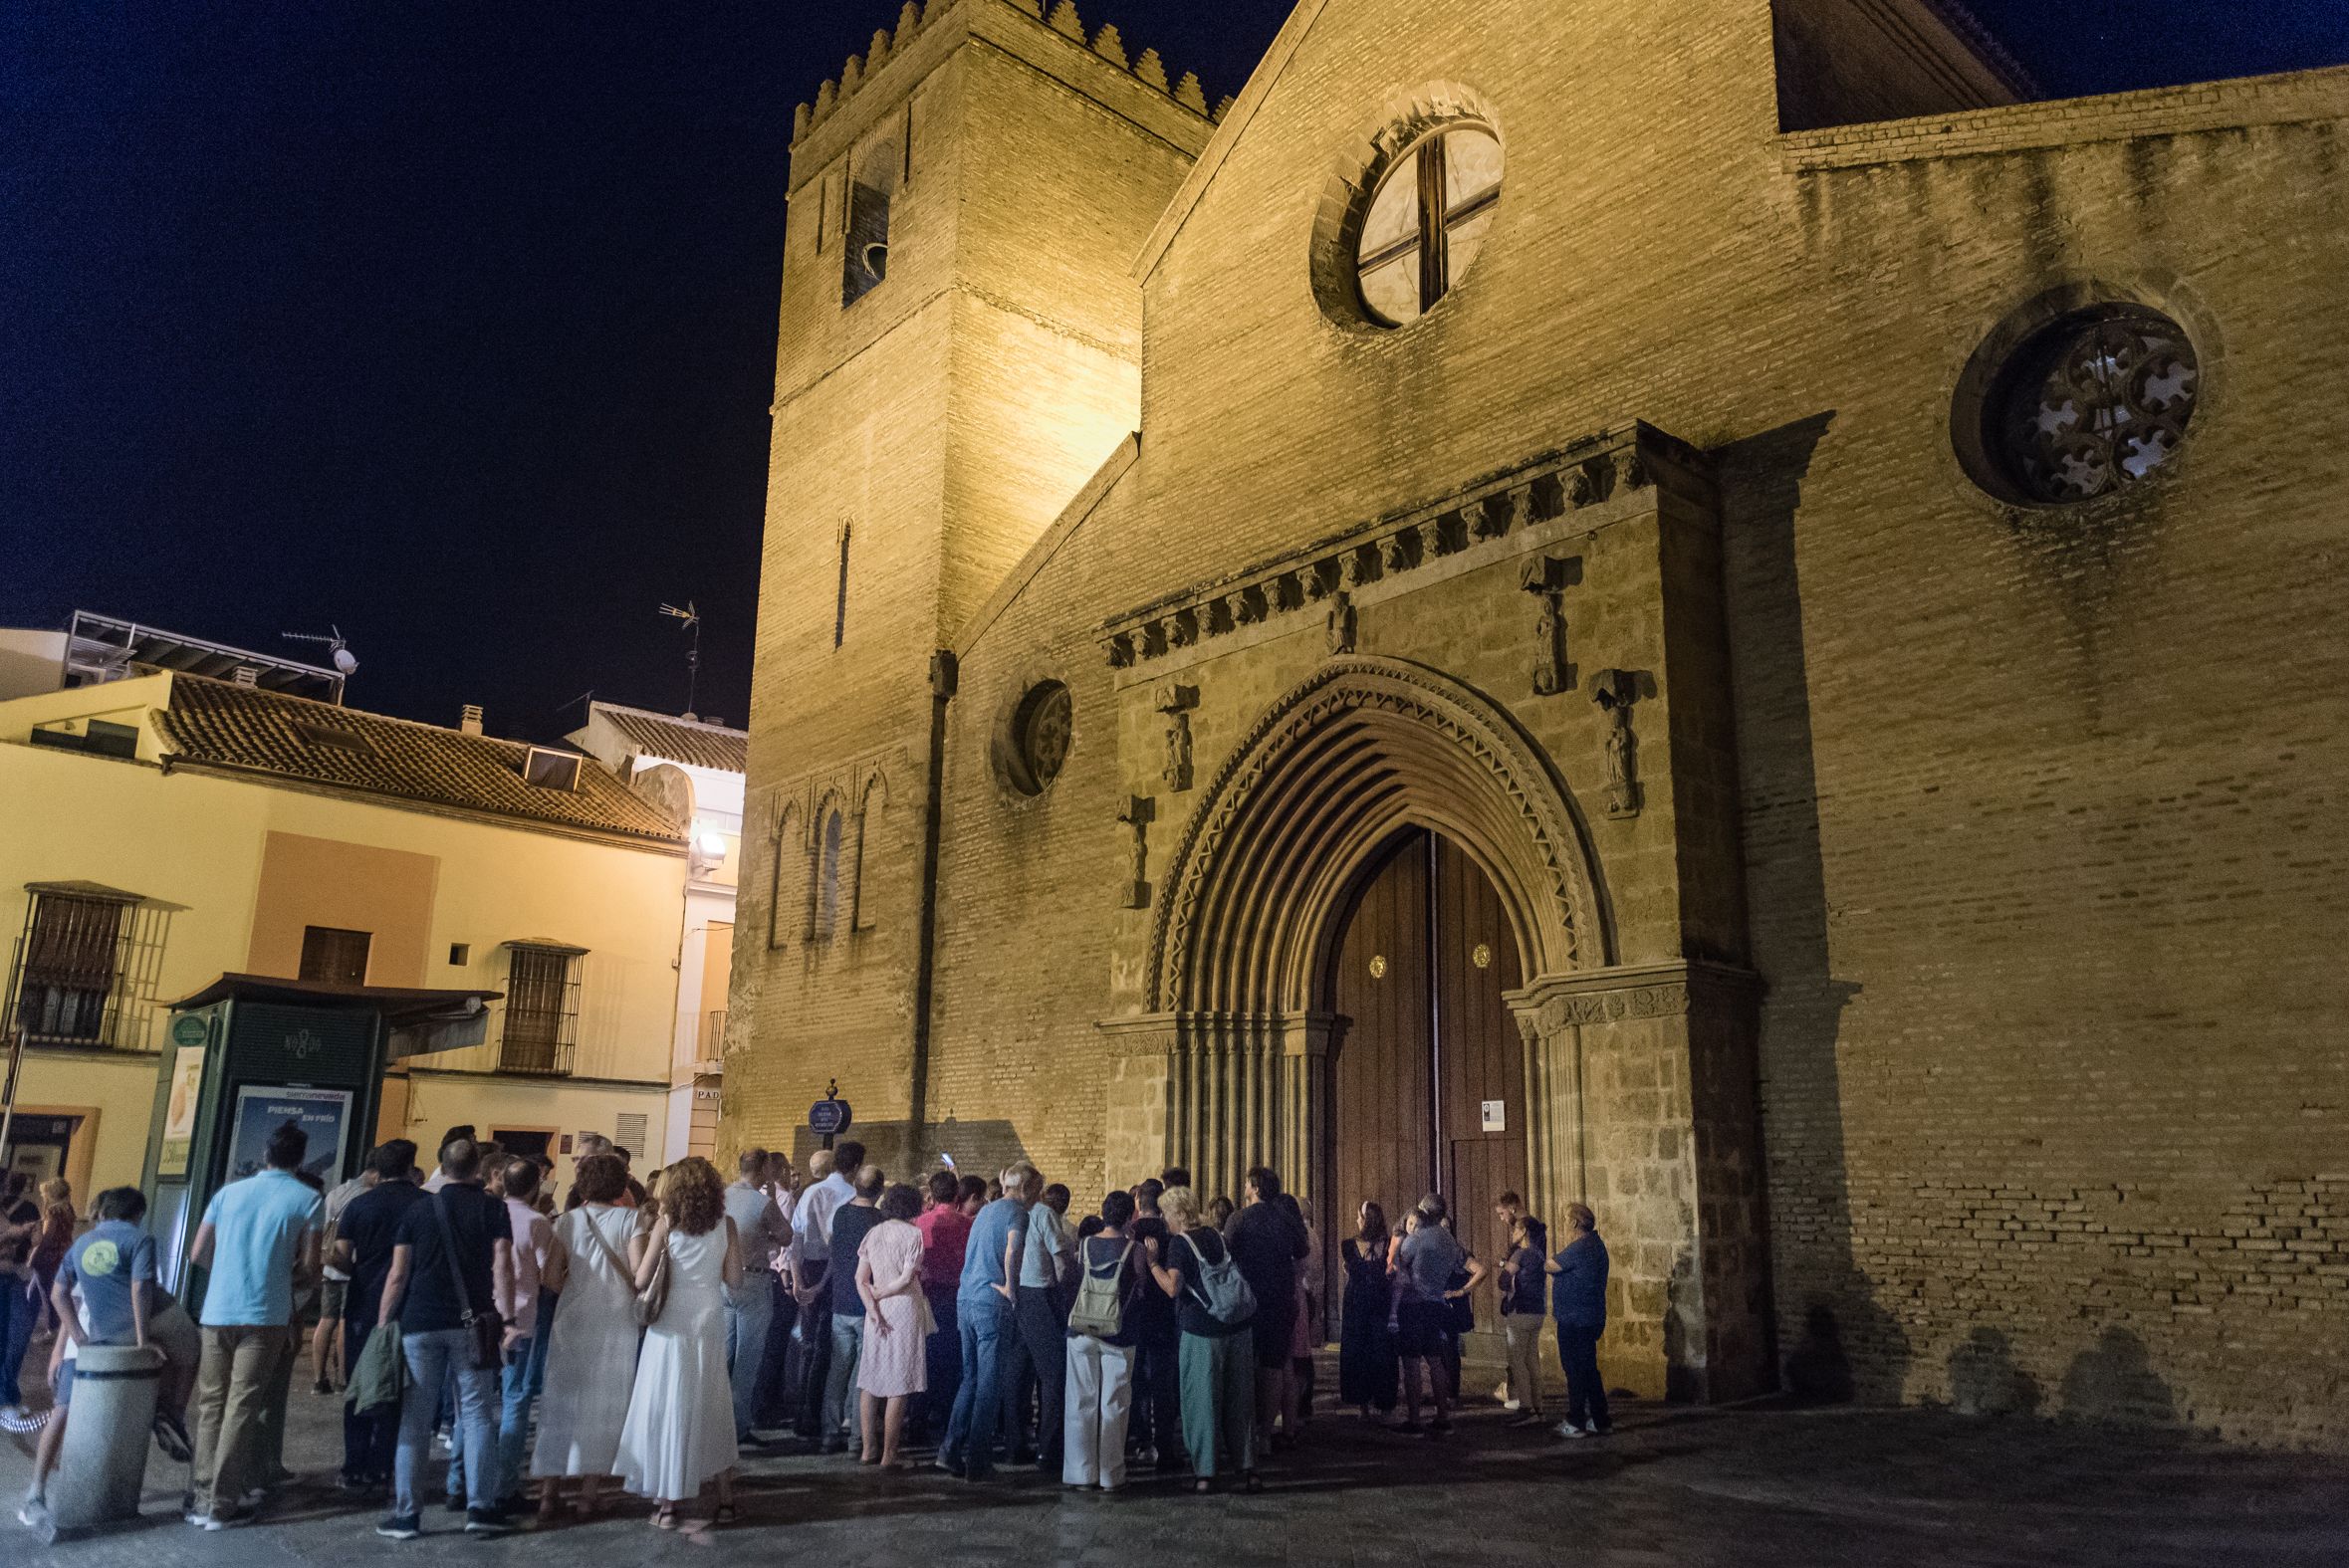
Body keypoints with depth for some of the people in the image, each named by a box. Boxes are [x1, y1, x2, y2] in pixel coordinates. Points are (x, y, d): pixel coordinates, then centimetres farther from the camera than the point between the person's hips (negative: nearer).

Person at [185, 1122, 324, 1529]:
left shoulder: (228, 1192, 9)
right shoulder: (307, 1200, -1)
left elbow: (197, 1255, 11)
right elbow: (309, 1266, -3)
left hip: (217, 1311, 3)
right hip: (265, 1315, -3)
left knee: (211, 1403, 12)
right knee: (243, 1408, 0)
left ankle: (204, 1493, 12)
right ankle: (221, 1503, 0)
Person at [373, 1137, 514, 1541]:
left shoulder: (418, 1209, 5)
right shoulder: (492, 1208, 2)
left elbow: (398, 1274, 3)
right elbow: (502, 1268, -7)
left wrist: (383, 1325, 9)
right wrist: (507, 1319, -7)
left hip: (420, 1325, 1)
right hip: (472, 1325, -1)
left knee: (415, 1420, 7)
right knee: (477, 1415, 5)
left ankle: (405, 1513, 9)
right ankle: (479, 1507, 4)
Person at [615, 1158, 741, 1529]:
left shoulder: (666, 1224, -7)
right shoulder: (725, 1225, -1)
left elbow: (641, 1279, -10)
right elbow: (734, 1279, -1)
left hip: (672, 1324, -2)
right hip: (710, 1324, 3)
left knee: (668, 1406, 7)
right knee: (711, 1407, 14)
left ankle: (668, 1502, 9)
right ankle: (725, 1499, 18)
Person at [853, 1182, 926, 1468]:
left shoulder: (872, 1233, 8)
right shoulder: (913, 1234, -6)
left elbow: (860, 1278, 2)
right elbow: (907, 1278, -12)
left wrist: (873, 1309, -4)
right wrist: (880, 1293, 0)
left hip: (877, 1313, 5)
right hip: (904, 1309, -5)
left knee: (869, 1381, 13)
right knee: (899, 1386, 0)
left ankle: (869, 1449, 16)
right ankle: (889, 1455, 0)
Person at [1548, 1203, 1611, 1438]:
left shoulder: (1579, 1248, -20)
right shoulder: (1596, 1244, 12)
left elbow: (1550, 1266, -14)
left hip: (1574, 1320, -9)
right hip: (1591, 1319, 9)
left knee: (1575, 1370, -2)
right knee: (1589, 1369, 15)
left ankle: (1575, 1423, 4)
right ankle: (1600, 1421, 20)